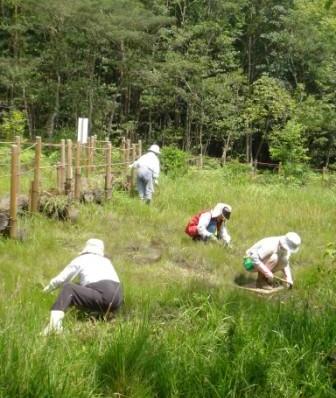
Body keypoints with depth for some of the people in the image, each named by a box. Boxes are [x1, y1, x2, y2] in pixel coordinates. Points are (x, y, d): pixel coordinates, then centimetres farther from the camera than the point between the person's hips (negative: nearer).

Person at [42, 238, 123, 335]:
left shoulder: (80, 259, 16)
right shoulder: (106, 261, 31)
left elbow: (60, 279, 19)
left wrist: (47, 288, 40)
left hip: (103, 297, -7)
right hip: (118, 299, 7)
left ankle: (55, 322, -37)